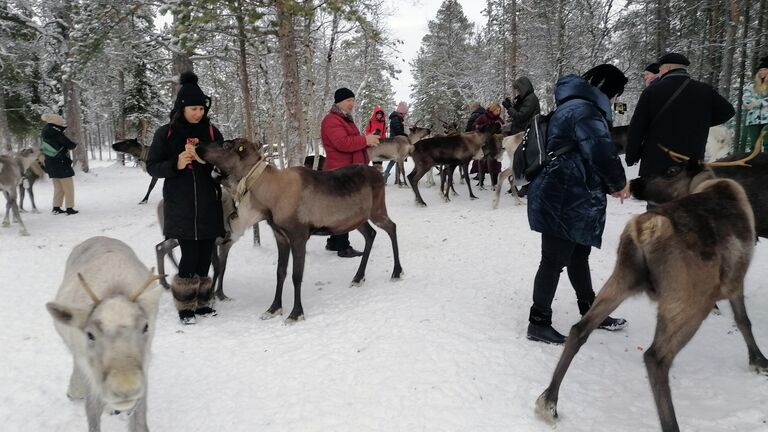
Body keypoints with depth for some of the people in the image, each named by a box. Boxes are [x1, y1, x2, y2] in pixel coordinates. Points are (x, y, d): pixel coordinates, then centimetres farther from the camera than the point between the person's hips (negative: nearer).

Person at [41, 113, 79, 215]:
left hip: (51, 165, 8)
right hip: (61, 164, -8)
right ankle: (70, 209, 0)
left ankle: (56, 208, 20)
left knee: (58, 188, 18)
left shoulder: (45, 134, 9)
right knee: (68, 188, 0)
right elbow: (70, 145, -15)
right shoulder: (56, 134, -18)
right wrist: (75, 144, 5)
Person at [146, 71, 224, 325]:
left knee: (205, 255, 4)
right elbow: (152, 167, 2)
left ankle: (202, 301, 19)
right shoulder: (165, 134, 1)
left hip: (208, 205, 3)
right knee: (190, 255, -7)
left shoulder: (211, 132, 7)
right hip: (181, 206, -2)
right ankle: (185, 305, 10)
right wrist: (176, 164, -16)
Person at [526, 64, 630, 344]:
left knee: (578, 255, 20)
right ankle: (538, 323, 8)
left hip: (569, 199, 11)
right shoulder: (585, 110, -16)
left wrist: (609, 185, 12)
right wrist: (619, 182, -5)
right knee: (555, 260, -3)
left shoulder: (575, 106, 19)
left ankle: (590, 311, 35)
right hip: (565, 202, -11)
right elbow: (602, 153, -23)